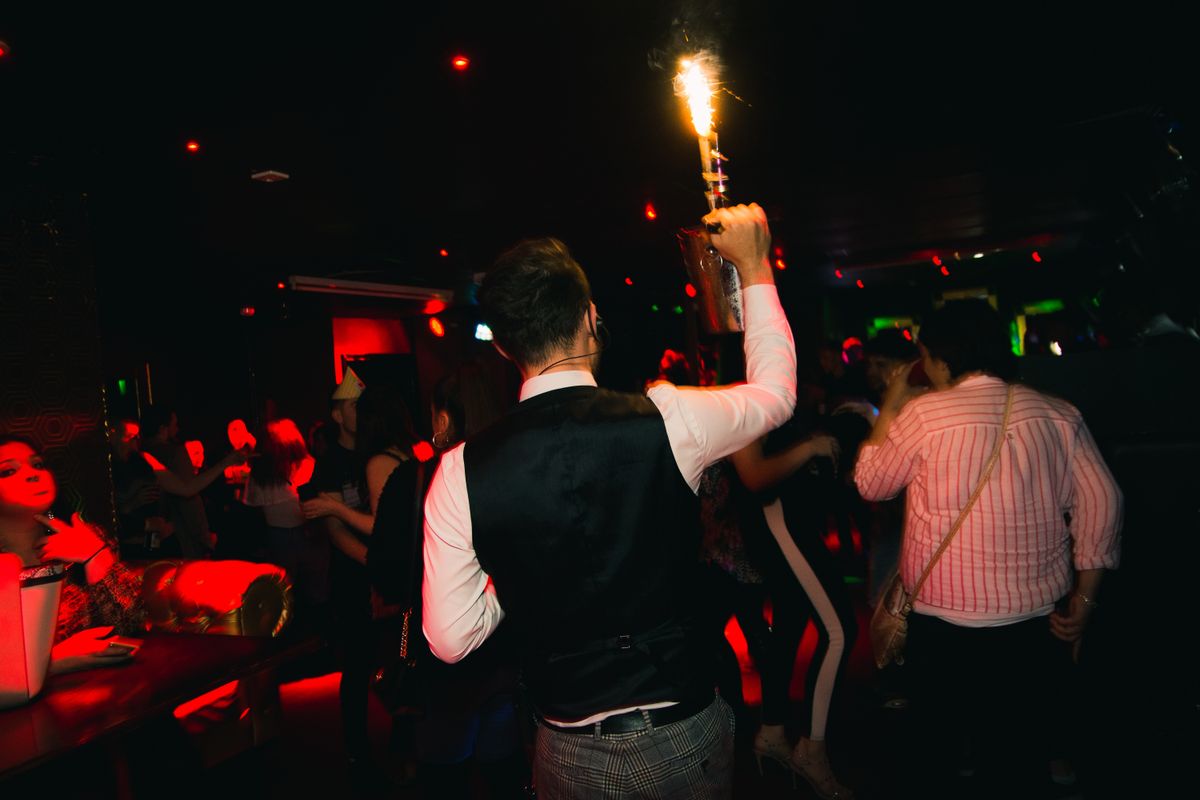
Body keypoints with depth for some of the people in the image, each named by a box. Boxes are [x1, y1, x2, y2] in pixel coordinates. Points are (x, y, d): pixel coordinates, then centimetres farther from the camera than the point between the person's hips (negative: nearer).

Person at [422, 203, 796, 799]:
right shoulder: (663, 420, -19)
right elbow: (776, 391, 3)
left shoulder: (463, 470, -16)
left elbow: (450, 638, -8)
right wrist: (753, 265, 12)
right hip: (683, 736, 0)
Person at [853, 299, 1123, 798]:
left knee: (941, 744, 18)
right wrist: (1084, 597, 5)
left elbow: (871, 483, 0)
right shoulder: (1058, 415, -1)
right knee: (1020, 756, 18)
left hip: (945, 625, -3)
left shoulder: (922, 413, -11)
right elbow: (1099, 502, -2)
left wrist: (889, 409, 10)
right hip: (1038, 623, 3)